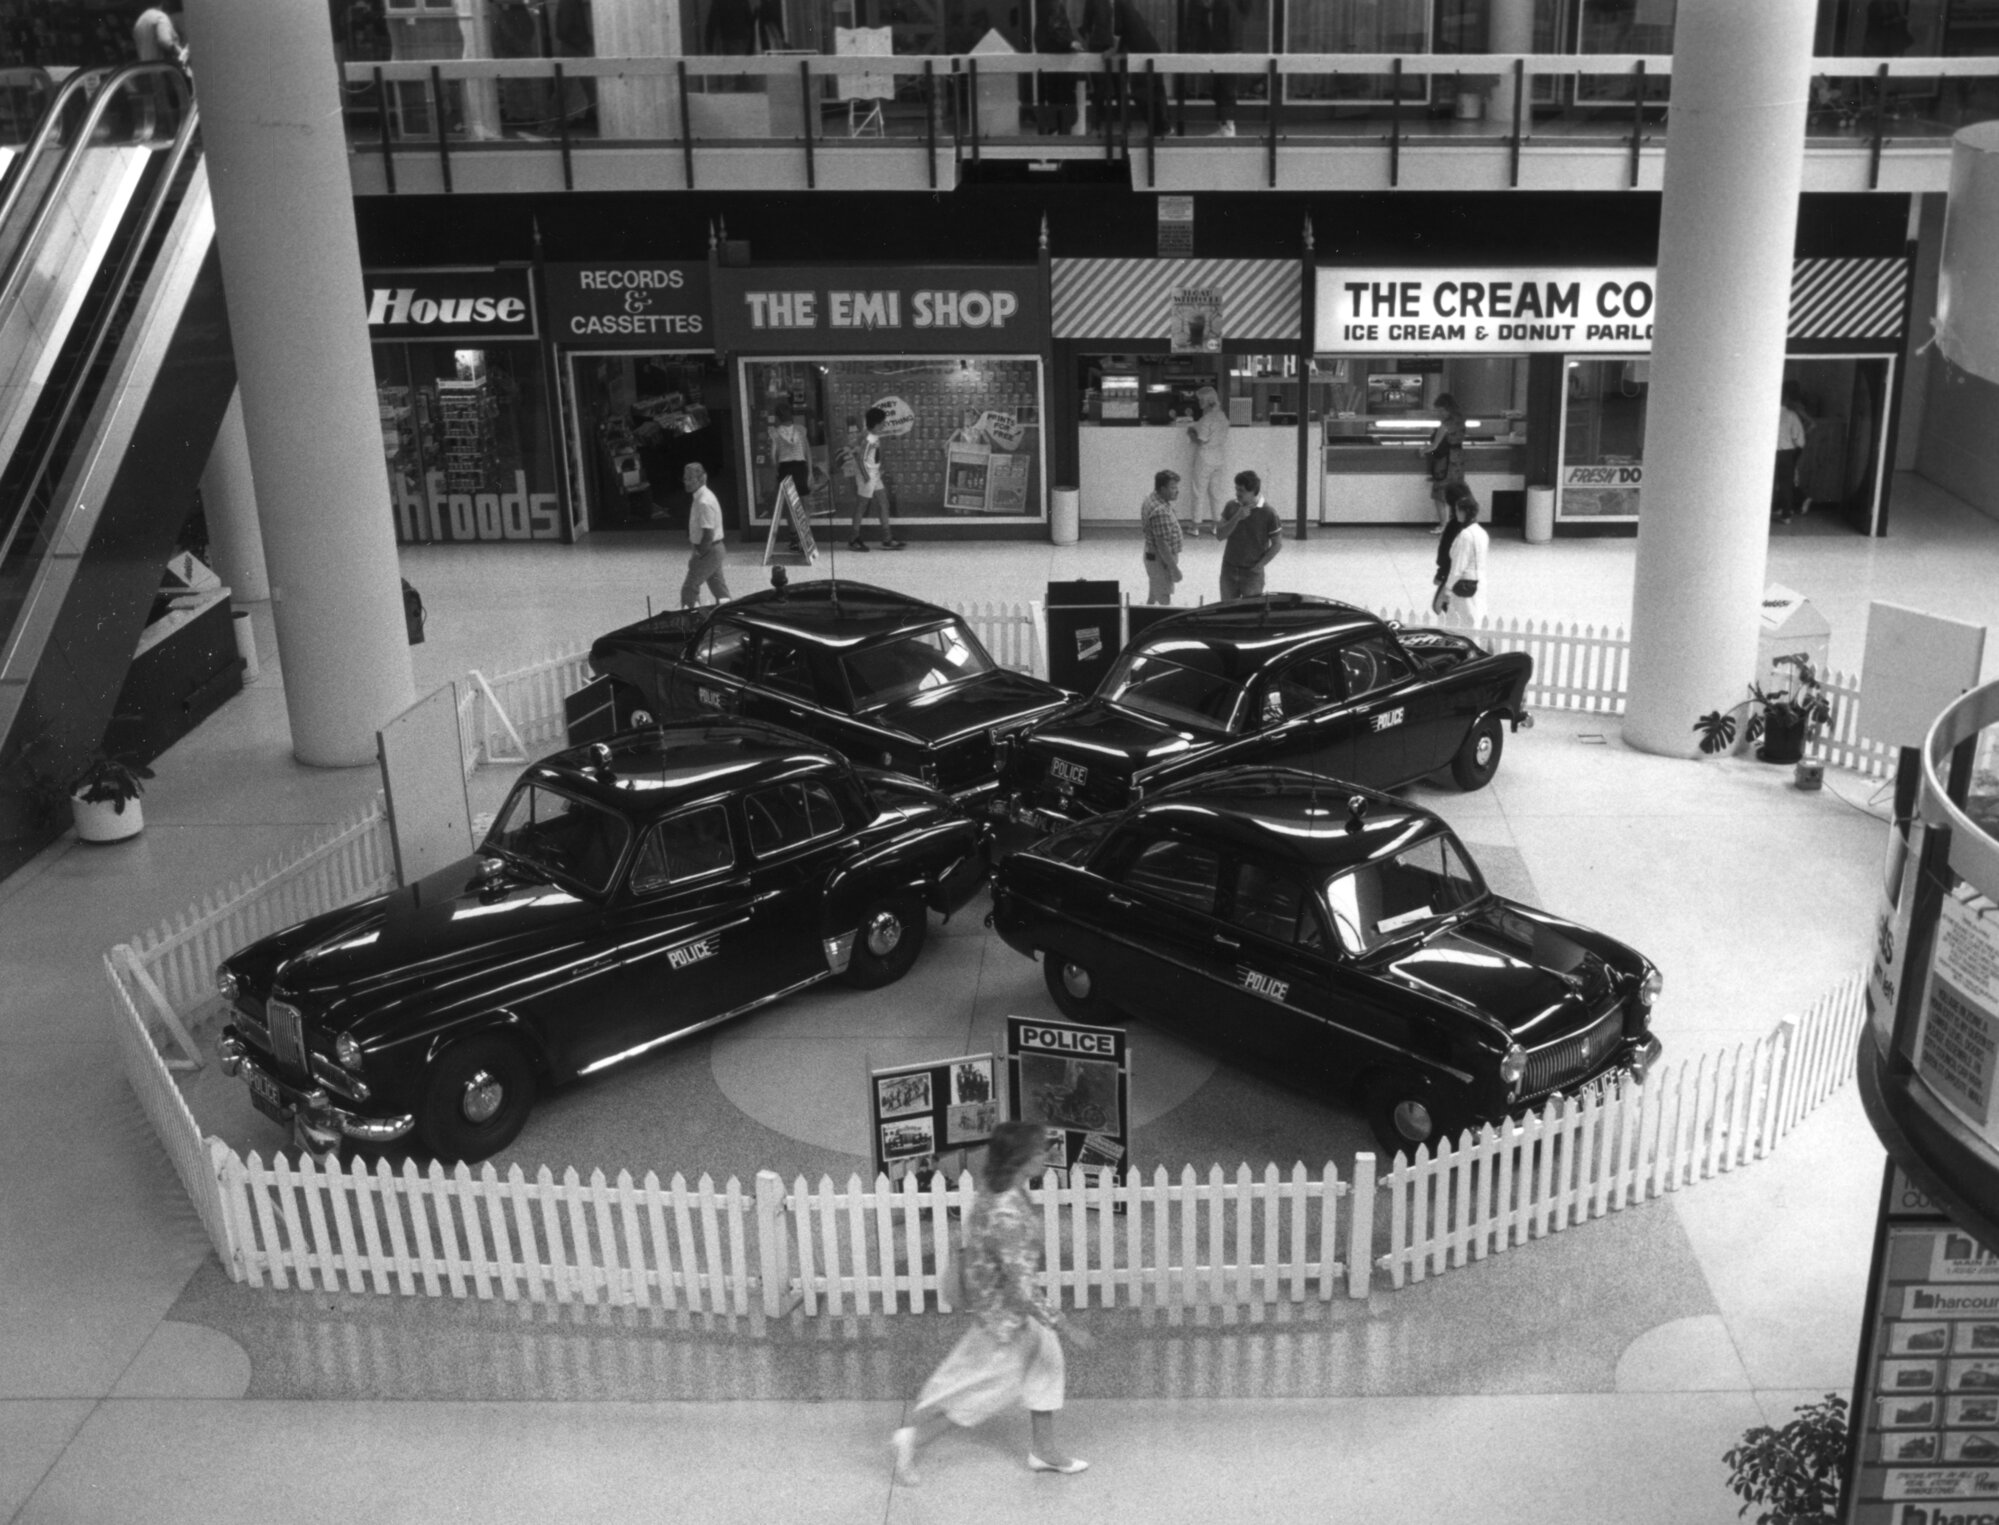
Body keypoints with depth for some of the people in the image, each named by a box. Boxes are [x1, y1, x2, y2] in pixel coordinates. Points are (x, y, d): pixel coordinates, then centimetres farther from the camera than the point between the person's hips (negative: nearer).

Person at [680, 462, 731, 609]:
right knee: (718, 587, 14)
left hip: (708, 551, -10)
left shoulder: (704, 502, -23)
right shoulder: (700, 497, 8)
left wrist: (698, 556, -18)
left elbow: (708, 534, -25)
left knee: (689, 588, -6)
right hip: (715, 549, 10)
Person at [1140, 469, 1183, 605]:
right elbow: (1162, 544, -28)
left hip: (1153, 557, 10)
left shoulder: (1151, 501, 6)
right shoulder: (1160, 511, -27)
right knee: (1164, 602, -3)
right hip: (1161, 561, -10)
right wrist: (1174, 568, -22)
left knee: (1152, 599, 21)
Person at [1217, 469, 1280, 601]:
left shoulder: (1268, 513, -12)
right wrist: (1237, 518, -18)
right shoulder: (1232, 507, 0)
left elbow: (1277, 544, -6)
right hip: (1229, 570, 4)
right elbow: (1220, 535, -4)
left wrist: (1259, 565, -10)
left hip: (1252, 573, -4)